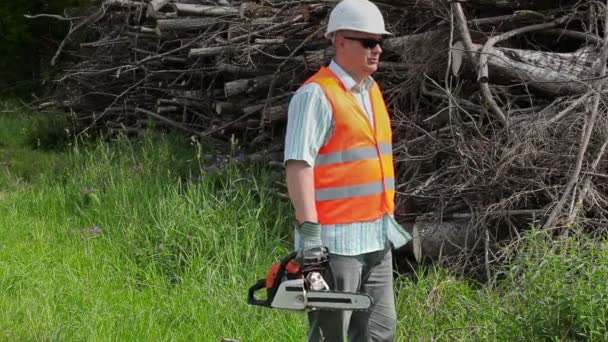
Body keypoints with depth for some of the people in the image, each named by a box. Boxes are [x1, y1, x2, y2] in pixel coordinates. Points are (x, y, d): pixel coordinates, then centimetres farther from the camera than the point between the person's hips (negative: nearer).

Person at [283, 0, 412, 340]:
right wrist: (309, 228, -29)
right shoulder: (316, 94, -13)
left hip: (376, 239, 9)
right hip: (336, 240, -9)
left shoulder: (372, 91, 15)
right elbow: (298, 163, -21)